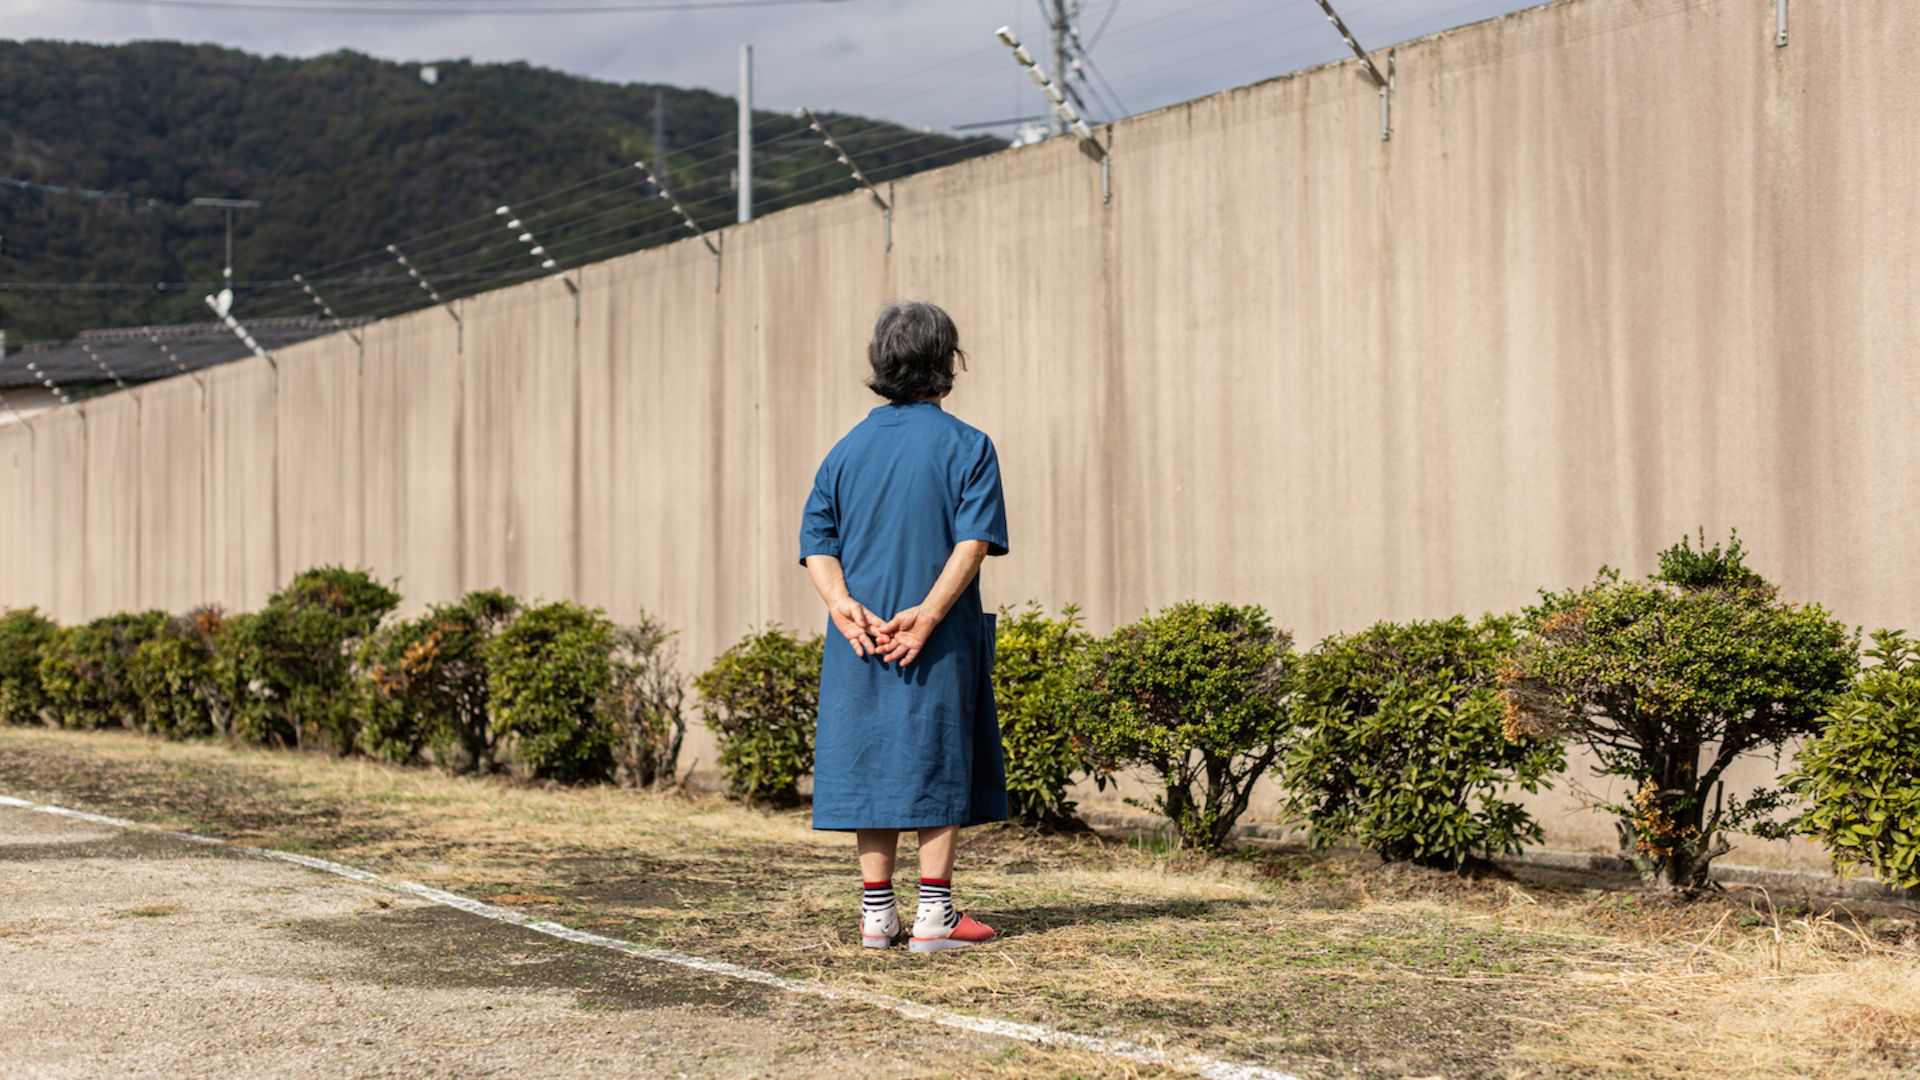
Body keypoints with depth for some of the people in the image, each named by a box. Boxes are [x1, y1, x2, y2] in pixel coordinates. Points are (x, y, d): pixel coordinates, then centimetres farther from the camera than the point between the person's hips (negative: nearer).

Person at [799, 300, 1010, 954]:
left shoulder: (847, 450, 10)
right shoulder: (966, 446, -3)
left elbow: (816, 539, 1)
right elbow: (974, 539, -16)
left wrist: (844, 605, -9)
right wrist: (930, 612, -21)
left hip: (862, 636, 4)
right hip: (943, 644, -4)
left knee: (872, 762, 9)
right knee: (940, 765, 3)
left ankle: (877, 912, 13)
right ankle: (934, 914, 3)